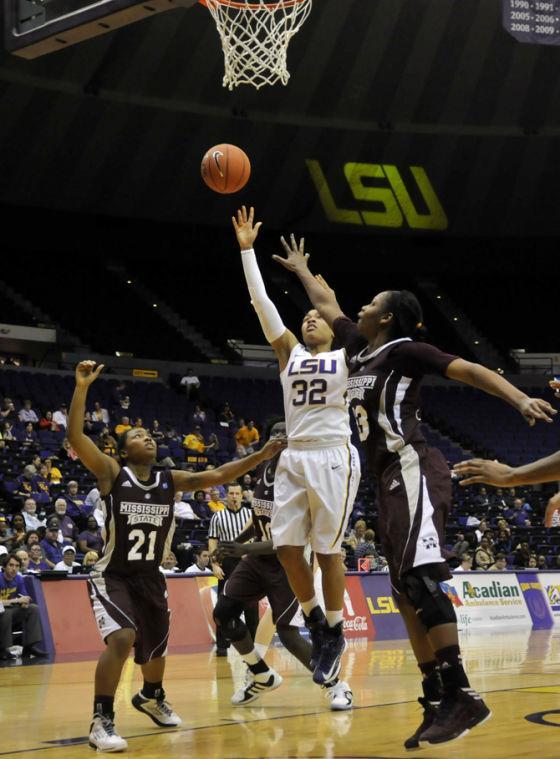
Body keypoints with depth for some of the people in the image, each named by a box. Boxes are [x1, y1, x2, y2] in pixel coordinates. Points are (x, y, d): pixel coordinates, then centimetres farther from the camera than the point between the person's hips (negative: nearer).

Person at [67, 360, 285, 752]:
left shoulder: (171, 480, 0)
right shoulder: (111, 473, -11)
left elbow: (216, 475, -8)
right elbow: (75, 436, -23)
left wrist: (261, 456, -18)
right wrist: (82, 386, -33)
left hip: (151, 578, 5)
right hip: (112, 576, -5)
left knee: (156, 647, 20)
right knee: (122, 637, -29)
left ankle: (152, 698, 54)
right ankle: (101, 720, -18)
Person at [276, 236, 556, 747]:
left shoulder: (404, 350, -4)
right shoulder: (361, 348, 19)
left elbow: (468, 370, -13)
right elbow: (327, 305, 36)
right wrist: (300, 269, 48)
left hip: (414, 470, -9)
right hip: (391, 480, 9)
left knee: (418, 575, -23)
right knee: (408, 591, 3)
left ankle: (462, 695, -27)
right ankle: (438, 700, 2)